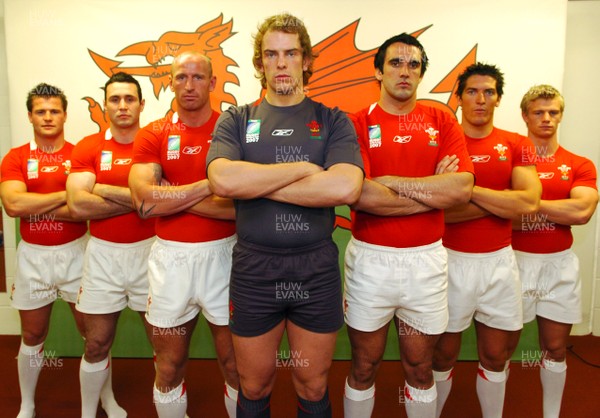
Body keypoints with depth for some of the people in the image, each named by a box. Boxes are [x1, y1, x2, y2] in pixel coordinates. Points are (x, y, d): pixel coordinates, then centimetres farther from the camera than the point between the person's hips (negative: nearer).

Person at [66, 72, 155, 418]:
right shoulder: (88, 148, 1)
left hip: (149, 250, -1)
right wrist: (138, 198, -14)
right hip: (103, 253, 1)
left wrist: (105, 190, -13)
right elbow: (78, 205, -12)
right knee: (97, 343, 13)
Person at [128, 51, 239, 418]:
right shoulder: (152, 135, 3)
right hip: (170, 258, 2)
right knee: (169, 367, 16)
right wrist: (210, 184, -16)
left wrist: (171, 196, -14)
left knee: (235, 364, 12)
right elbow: (144, 201, -13)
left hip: (223, 255, -2)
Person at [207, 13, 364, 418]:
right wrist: (302, 169, -13)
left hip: (317, 270, 0)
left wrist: (255, 182, -15)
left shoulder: (333, 121, 1)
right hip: (254, 269, 1)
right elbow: (222, 180, -17)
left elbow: (345, 187, -19)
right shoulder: (236, 120, 3)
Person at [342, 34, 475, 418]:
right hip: (370, 258, -2)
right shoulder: (357, 124, -4)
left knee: (420, 369, 18)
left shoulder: (442, 122, 4)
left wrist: (389, 181, -13)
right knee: (364, 369, 15)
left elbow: (462, 187, -11)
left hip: (426, 259, 2)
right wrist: (433, 191, -11)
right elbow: (360, 196, -19)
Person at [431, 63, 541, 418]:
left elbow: (529, 202, -13)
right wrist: (503, 201, -15)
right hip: (452, 260, -2)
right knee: (444, 354, 11)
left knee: (496, 356, 15)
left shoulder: (517, 146, 3)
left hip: (499, 261, 3)